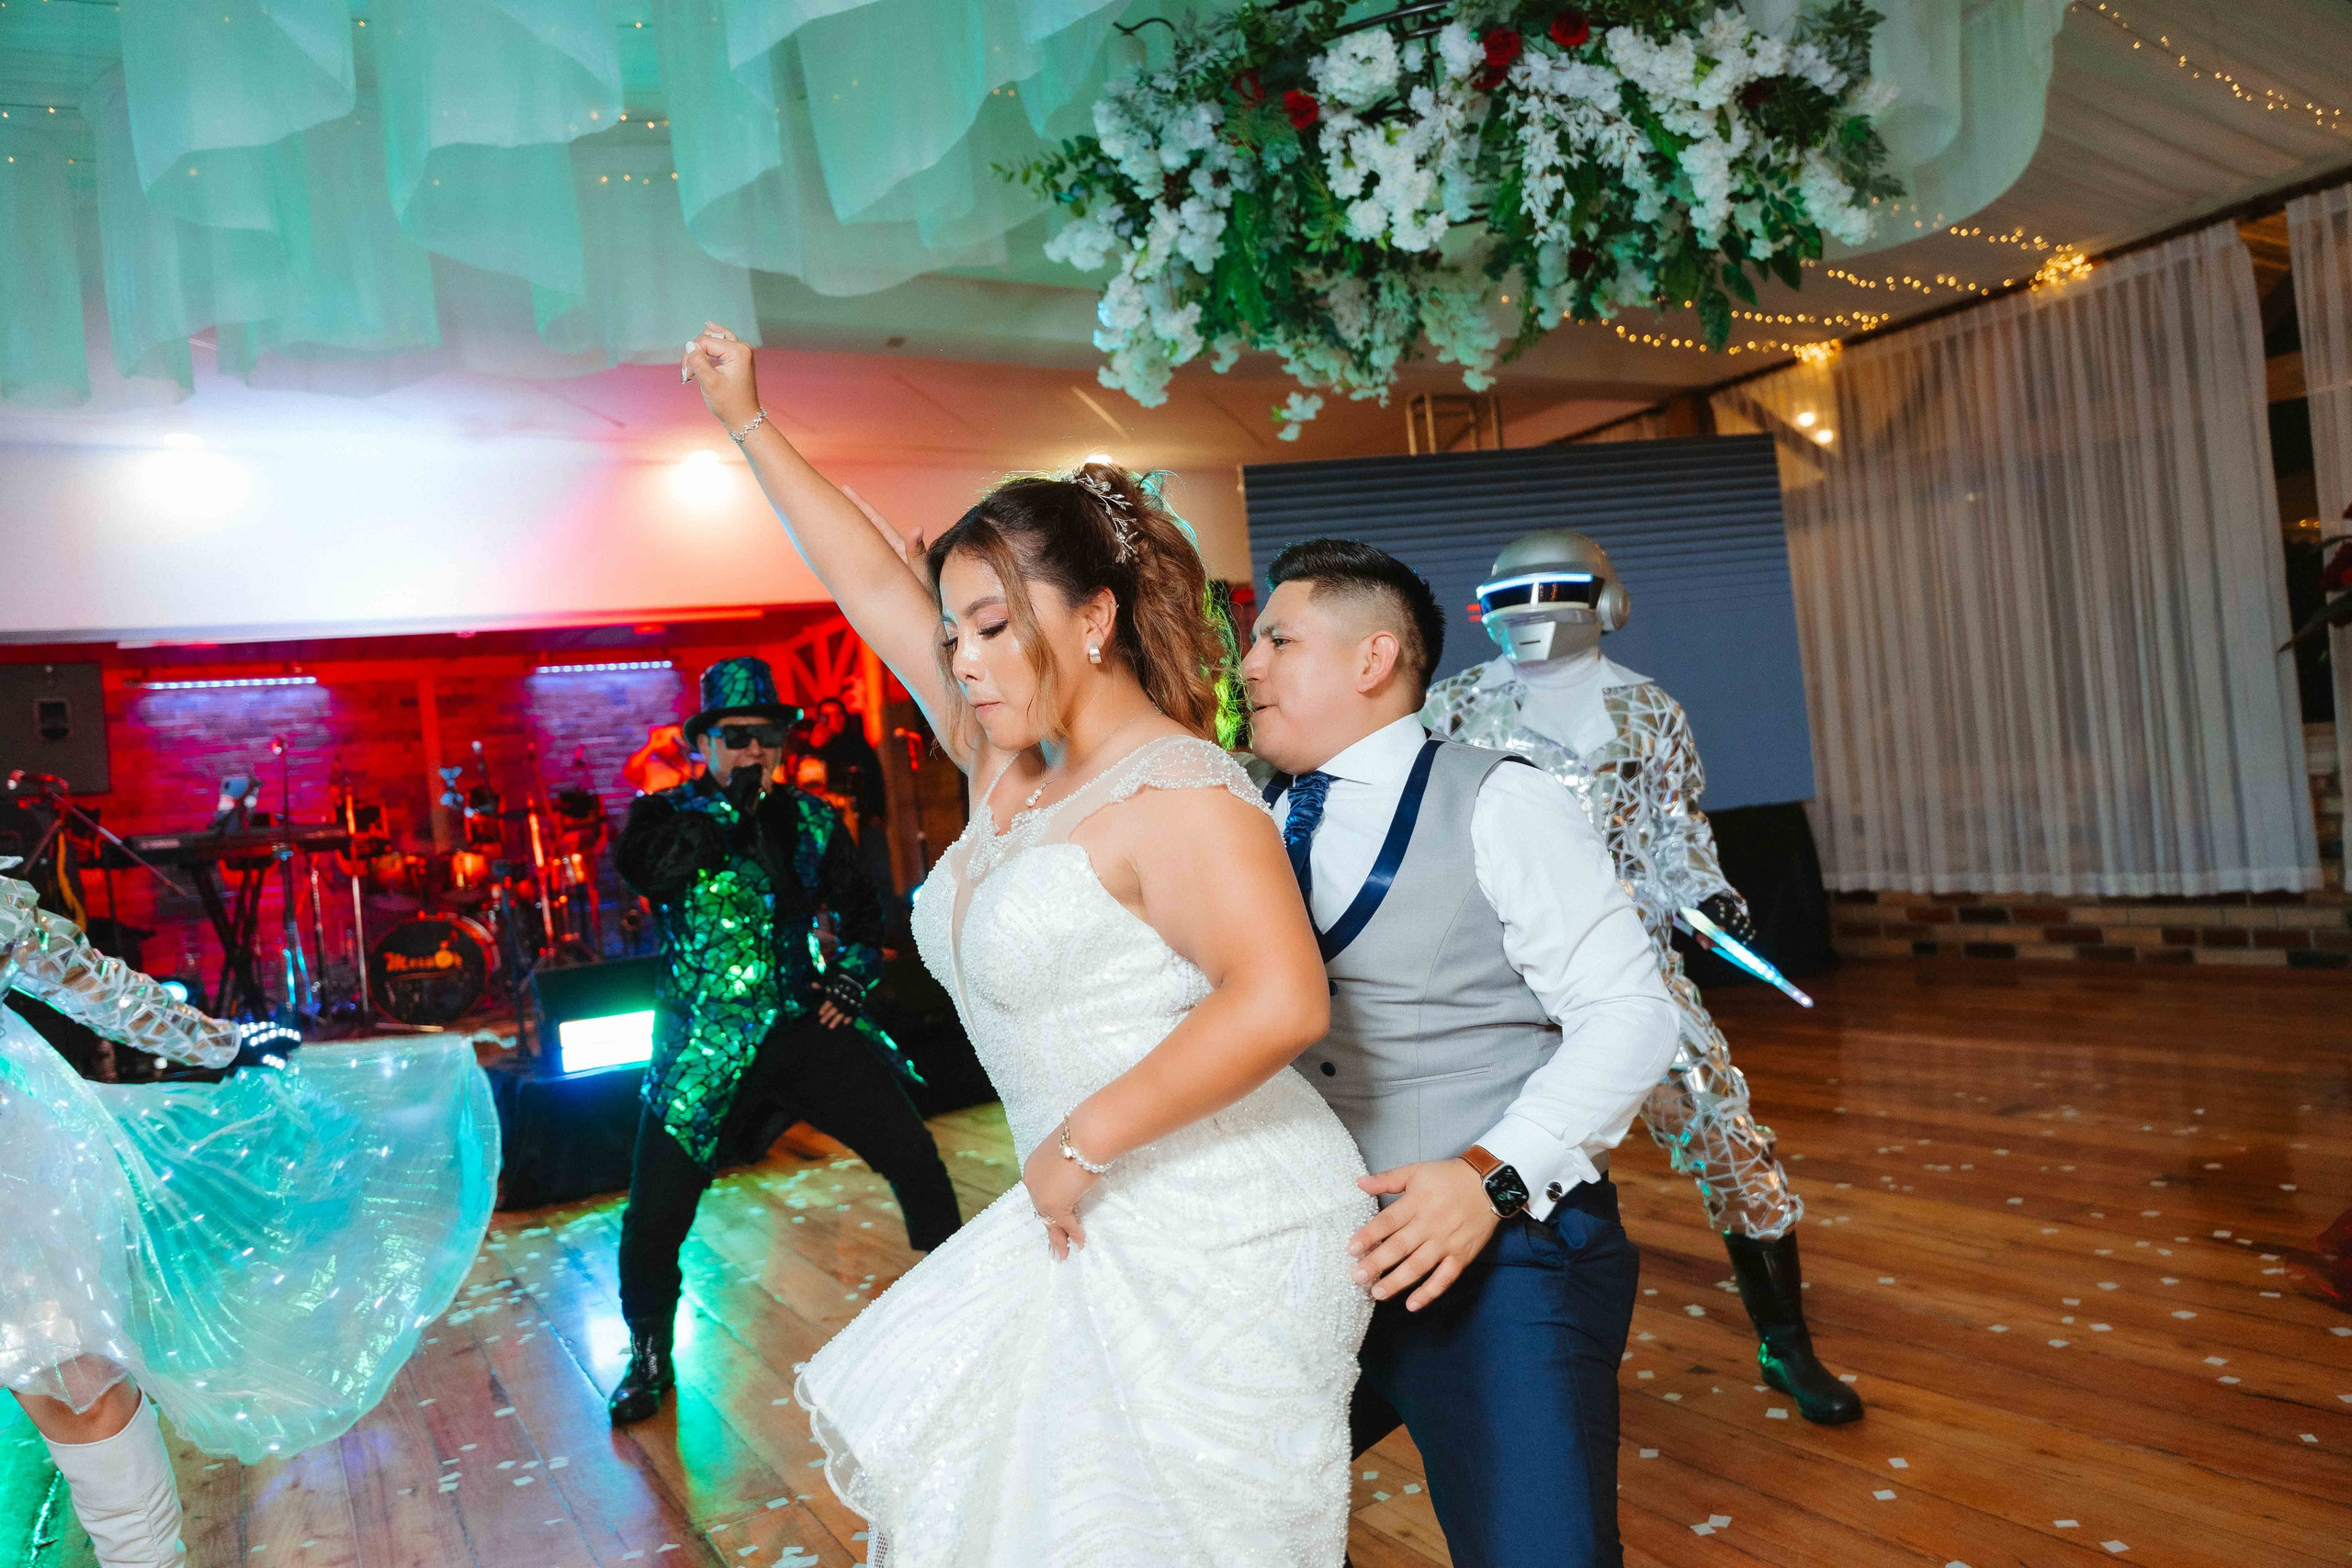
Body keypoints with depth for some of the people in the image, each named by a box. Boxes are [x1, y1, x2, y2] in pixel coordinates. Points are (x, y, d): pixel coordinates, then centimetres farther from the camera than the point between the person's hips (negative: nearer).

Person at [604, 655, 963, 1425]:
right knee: (653, 1216, -2)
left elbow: (858, 909, 18)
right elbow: (642, 869, -22)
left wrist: (853, 976, 2)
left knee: (912, 1153, -3)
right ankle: (650, 1358, 26)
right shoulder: (665, 813, 1)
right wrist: (731, 804, -19)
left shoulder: (810, 820, 7)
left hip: (804, 1025, 2)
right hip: (706, 1042, -2)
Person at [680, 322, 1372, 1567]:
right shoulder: (1009, 768, 6)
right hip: (1100, 1234, 9)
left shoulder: (1175, 793, -18)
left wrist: (1078, 1148, -24)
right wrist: (749, 425, 19)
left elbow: (1281, 1002, -32)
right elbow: (878, 592, 14)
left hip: (1221, 1243, -8)